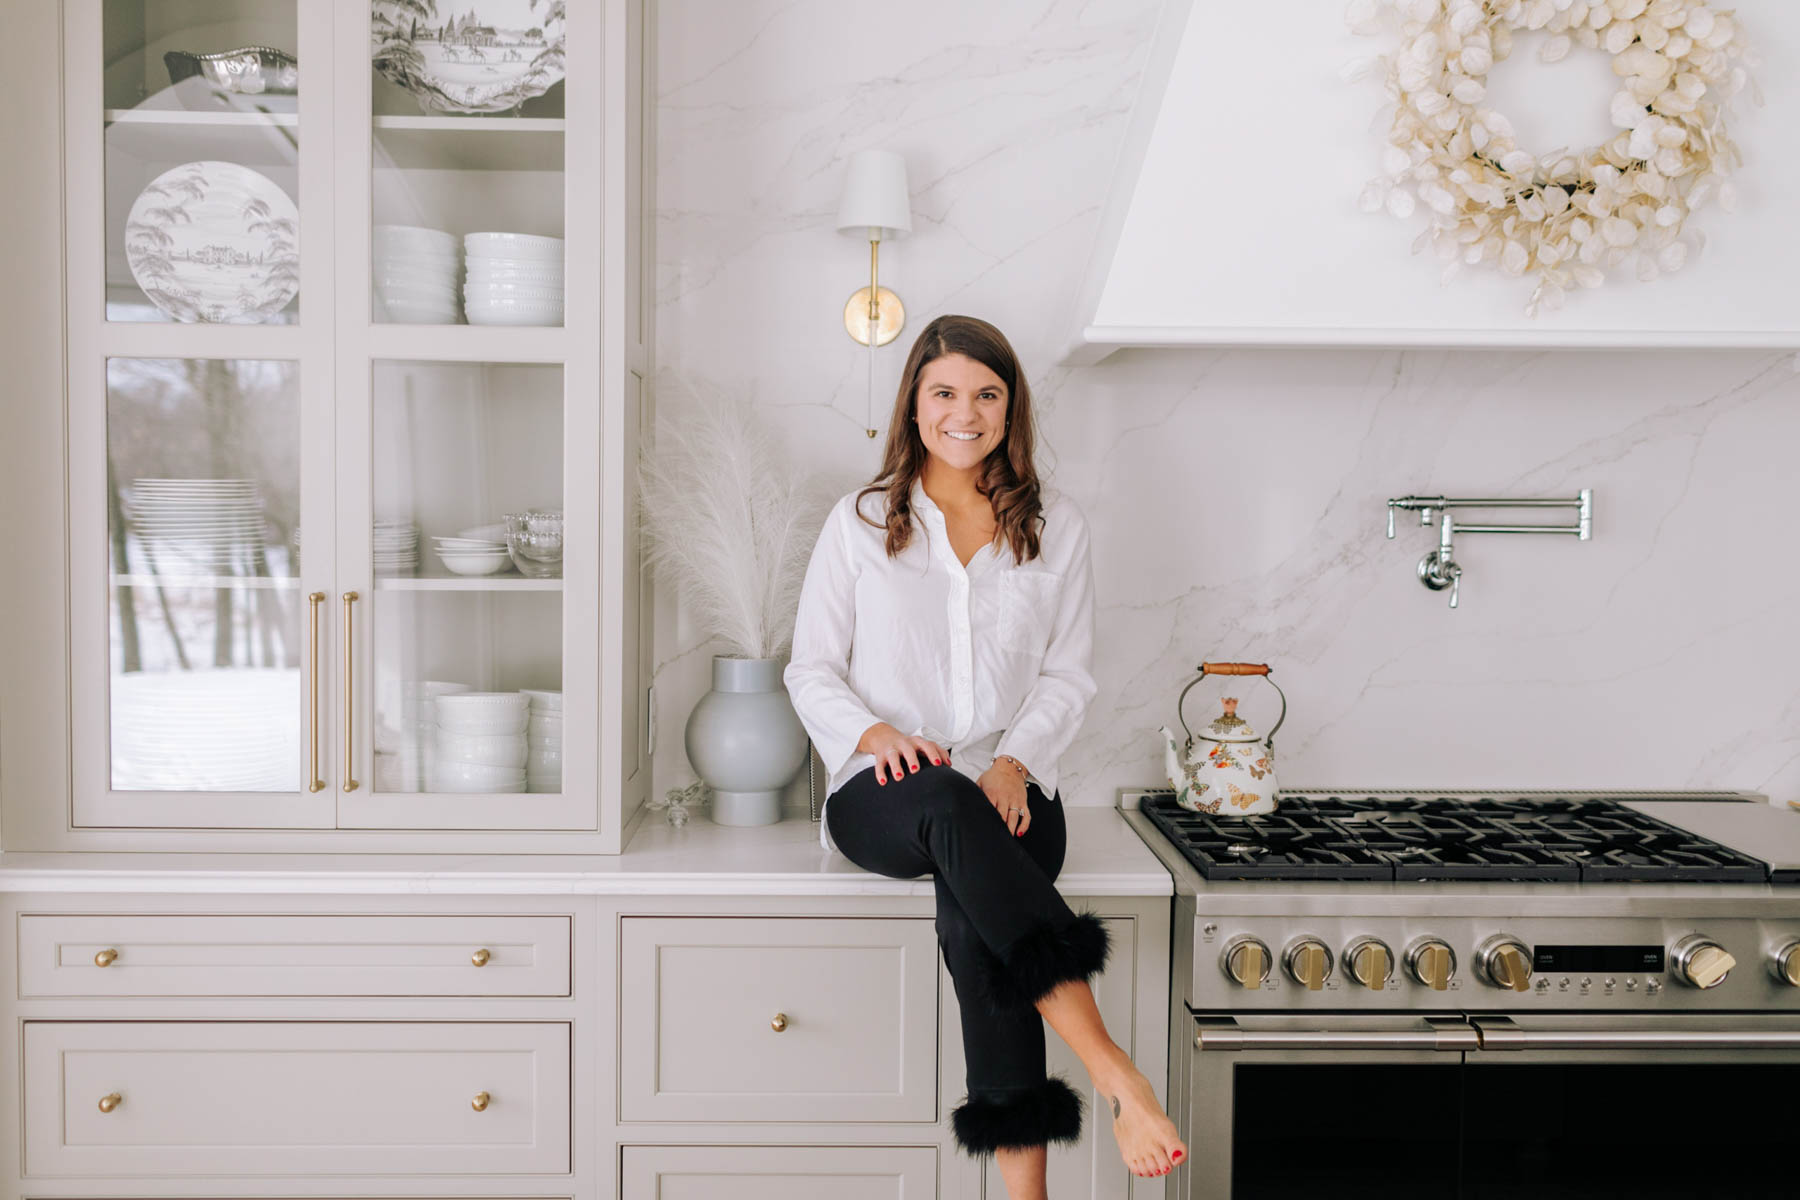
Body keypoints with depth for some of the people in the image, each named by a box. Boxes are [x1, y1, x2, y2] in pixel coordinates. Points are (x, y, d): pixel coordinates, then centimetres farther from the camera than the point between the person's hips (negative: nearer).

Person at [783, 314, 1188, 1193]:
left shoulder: (1055, 528, 15)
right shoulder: (860, 523, 12)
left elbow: (1067, 675, 10)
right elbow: (811, 669, 10)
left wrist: (1015, 761, -10)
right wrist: (875, 733, -11)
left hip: (1007, 791, 1)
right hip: (881, 793, -1)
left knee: (973, 923, -34)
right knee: (949, 803, -39)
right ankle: (1111, 1073, -44)